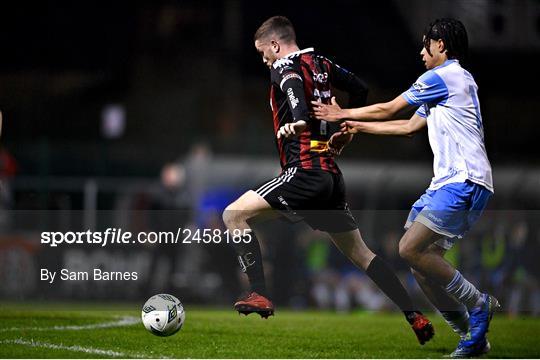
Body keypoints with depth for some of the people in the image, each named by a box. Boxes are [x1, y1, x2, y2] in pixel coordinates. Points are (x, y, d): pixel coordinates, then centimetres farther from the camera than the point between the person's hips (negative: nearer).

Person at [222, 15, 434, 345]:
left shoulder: (283, 66, -5)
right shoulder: (322, 64, 17)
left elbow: (294, 84, -28)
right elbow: (360, 89, 25)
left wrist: (298, 121, -48)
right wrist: (345, 132, 32)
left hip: (305, 172, -8)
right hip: (332, 175, 8)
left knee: (234, 215, -4)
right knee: (360, 253, 15)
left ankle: (260, 296, -13)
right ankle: (416, 318, 11)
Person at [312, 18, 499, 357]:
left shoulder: (442, 76, -6)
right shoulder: (451, 81, 24)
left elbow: (387, 109, 1)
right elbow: (410, 126, 32)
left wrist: (342, 113, 15)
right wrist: (358, 126, 36)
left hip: (465, 182, -10)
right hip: (447, 182, 10)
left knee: (411, 249, -20)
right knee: (422, 260, 3)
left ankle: (478, 303, -10)